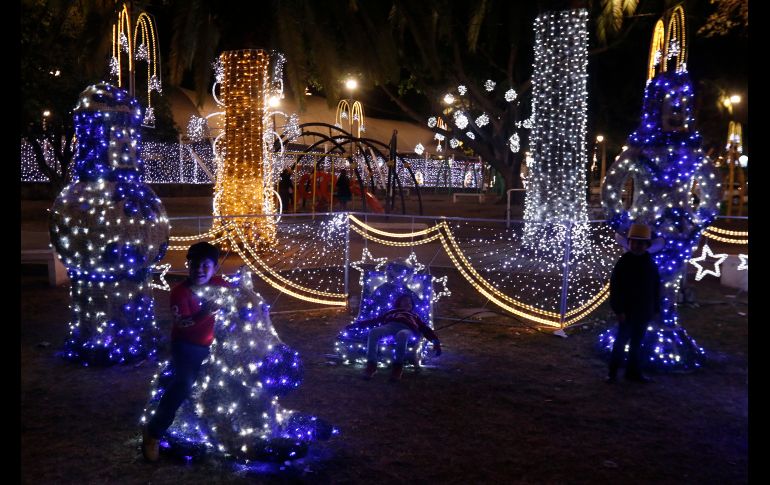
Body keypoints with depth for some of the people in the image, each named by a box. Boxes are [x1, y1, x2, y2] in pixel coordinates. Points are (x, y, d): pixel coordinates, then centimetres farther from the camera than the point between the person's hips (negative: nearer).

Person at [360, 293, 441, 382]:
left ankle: (398, 366, -29)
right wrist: (363, 322, 14)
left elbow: (424, 328, 27)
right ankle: (371, 364, -30)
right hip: (390, 325, 1)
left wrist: (435, 340, 11)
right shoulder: (392, 311, 40)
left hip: (407, 328, -1)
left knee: (402, 335, -42)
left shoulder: (415, 316, 39)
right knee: (374, 331, -34)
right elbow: (378, 319, 28)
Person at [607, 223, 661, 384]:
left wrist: (656, 309, 9)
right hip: (627, 310, -5)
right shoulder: (623, 263, -10)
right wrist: (619, 310, -17)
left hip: (643, 311, 5)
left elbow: (656, 288, 12)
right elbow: (615, 288, -13)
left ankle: (633, 371, 22)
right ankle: (613, 371, 9)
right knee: (621, 340, -1)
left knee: (636, 342, 13)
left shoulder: (650, 264, 5)